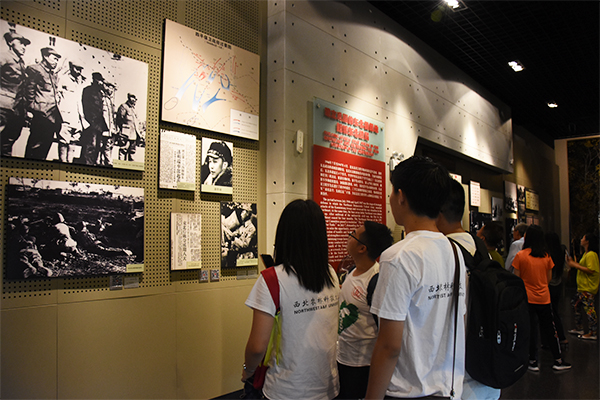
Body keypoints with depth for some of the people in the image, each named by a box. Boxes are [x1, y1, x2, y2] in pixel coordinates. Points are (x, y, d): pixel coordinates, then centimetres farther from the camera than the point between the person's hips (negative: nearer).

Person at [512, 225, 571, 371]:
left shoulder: (520, 256, -11)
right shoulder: (546, 256, -1)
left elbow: (516, 278, -8)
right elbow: (549, 278, 7)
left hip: (527, 297, -3)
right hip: (544, 297, 3)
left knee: (530, 330, 5)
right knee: (549, 329, 13)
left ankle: (533, 362, 12)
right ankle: (558, 360, 22)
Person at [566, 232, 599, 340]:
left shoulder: (591, 255, -17)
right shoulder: (586, 254, 16)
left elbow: (591, 270, -24)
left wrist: (576, 265, -18)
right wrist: (573, 263, 14)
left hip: (588, 288, -11)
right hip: (582, 287, 11)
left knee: (589, 308, -6)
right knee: (575, 304, 15)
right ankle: (579, 328, 23)